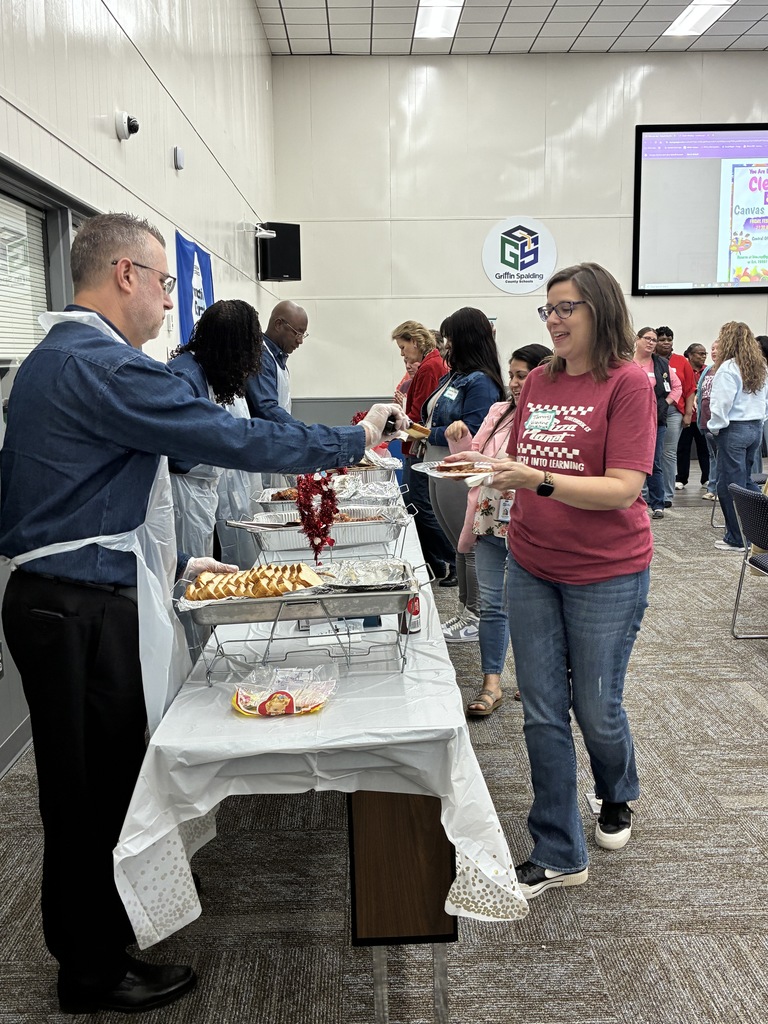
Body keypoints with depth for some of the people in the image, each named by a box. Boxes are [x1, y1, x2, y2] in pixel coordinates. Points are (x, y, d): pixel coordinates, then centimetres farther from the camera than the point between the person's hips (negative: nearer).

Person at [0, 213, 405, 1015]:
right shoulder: (102, 366, -20)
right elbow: (231, 439, -23)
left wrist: (172, 563, 18)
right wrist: (353, 441, -11)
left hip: (69, 598, 10)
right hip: (82, 613, -10)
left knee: (100, 777, 20)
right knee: (92, 788, 5)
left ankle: (98, 921, 39)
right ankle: (94, 973, 24)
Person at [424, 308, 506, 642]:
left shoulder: (481, 382, -16)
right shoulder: (454, 375, 13)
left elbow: (472, 434, -22)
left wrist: (431, 433, -14)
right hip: (439, 473, 10)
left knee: (470, 546, 2)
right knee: (459, 545, 18)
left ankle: (476, 619, 15)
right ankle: (465, 612, 30)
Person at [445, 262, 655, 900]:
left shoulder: (628, 383, -12)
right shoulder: (537, 382, 6)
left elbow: (623, 489, -20)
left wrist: (538, 480, -30)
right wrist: (483, 465, -6)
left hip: (606, 574, -5)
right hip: (532, 569, 5)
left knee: (596, 709, 11)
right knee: (543, 712, 8)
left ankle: (618, 796, 46)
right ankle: (559, 855, 24)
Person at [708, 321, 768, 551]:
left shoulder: (728, 368, -14)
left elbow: (722, 404, -17)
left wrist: (714, 428, -5)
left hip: (734, 429, -8)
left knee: (730, 485, 0)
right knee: (745, 480, 18)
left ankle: (736, 539, 6)